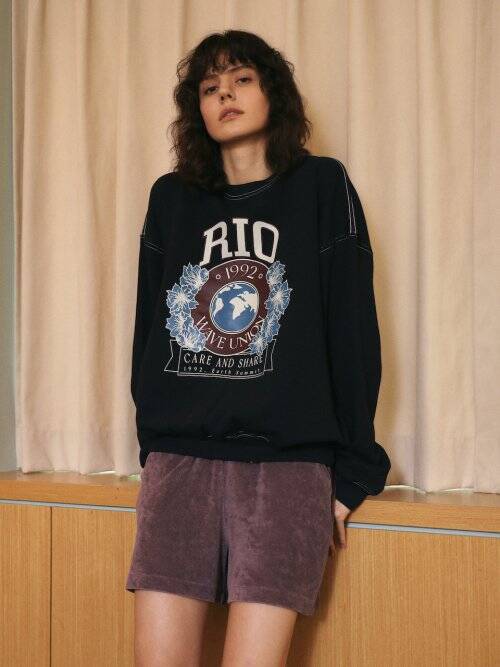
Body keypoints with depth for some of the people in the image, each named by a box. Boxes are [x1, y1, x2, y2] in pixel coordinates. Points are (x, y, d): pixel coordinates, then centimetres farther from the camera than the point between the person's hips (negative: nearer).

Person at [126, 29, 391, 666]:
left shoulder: (321, 187, 6)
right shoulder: (170, 198, 14)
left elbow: (353, 332, 2)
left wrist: (350, 472, 0)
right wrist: (150, 448, 13)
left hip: (287, 461, -2)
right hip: (179, 457, 3)